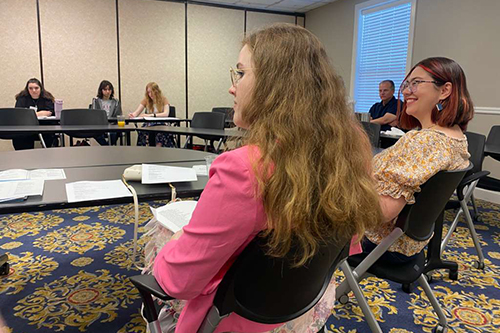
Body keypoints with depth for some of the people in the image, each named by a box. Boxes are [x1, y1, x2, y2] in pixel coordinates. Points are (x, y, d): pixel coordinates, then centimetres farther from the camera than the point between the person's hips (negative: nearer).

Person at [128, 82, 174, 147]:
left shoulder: (164, 100, 5)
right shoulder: (146, 100, 12)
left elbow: (166, 114, -11)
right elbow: (136, 113, 7)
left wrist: (152, 115, -22)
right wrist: (132, 114, -18)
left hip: (160, 125, -2)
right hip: (148, 125, 2)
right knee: (143, 132, -33)